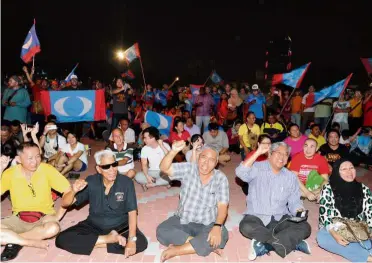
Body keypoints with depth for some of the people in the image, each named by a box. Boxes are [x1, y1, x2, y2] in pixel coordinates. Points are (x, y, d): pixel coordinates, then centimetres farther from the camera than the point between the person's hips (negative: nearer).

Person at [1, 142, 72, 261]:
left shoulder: (47, 169, -12)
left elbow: (68, 191, -10)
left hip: (43, 218, -1)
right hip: (19, 219, 1)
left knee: (53, 228, -36)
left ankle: (14, 241, -13)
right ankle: (33, 242, -18)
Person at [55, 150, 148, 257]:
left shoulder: (126, 182, -14)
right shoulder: (91, 182, -9)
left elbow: (132, 212, -18)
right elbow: (65, 204, -7)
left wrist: (132, 239, -30)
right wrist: (74, 191, -31)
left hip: (120, 227, -2)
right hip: (94, 226, 2)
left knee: (141, 242, -28)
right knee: (62, 239, -20)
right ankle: (109, 239, -13)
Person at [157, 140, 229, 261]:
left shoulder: (221, 178, -6)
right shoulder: (188, 169, -4)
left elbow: (222, 206, -11)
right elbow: (164, 168, -14)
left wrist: (217, 226, -29)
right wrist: (173, 151, -33)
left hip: (207, 224, -1)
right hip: (183, 220, 1)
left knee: (221, 236, -31)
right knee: (162, 231, -23)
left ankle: (177, 250, -21)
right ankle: (202, 245, -18)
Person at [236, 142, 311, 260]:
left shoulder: (291, 177, 9)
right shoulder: (257, 168, -4)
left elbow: (294, 201, 8)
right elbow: (240, 173, -24)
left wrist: (299, 211, -15)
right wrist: (257, 153, -26)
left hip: (280, 219, 4)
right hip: (257, 217, -3)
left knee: (305, 227, -20)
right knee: (246, 226, -34)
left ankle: (265, 245, -26)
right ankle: (294, 242, -25)